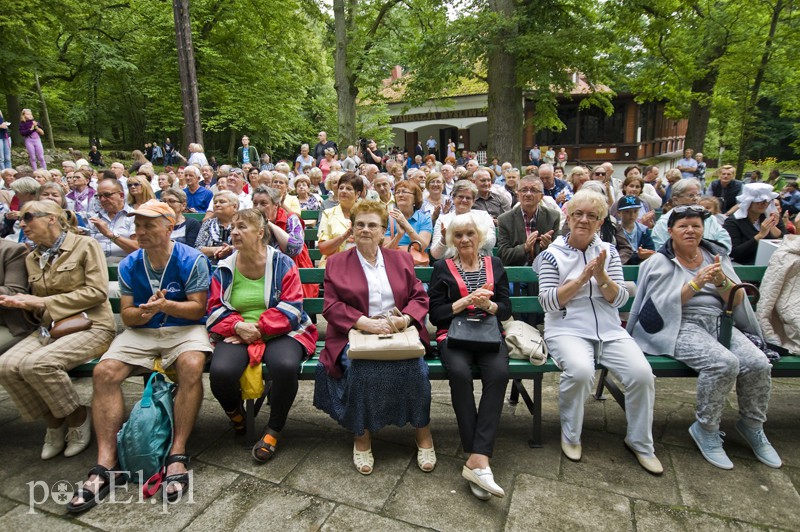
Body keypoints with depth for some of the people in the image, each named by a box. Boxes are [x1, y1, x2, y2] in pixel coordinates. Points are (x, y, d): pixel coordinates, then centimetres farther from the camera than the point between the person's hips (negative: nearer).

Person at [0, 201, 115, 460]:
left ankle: (78, 418, -3)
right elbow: (39, 304, 20)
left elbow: (97, 291, -13)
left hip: (90, 325, -6)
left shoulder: (85, 246, -3)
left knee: (37, 363, -29)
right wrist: (25, 303, -4)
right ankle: (53, 422, 3)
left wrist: (43, 303, -11)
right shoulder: (32, 258, 16)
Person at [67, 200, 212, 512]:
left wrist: (167, 305, -27)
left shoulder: (192, 260, -7)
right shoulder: (129, 265, 7)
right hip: (141, 331, 5)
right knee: (104, 371, -21)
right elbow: (127, 315, 6)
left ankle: (177, 454, -24)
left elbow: (198, 309, -9)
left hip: (184, 328, -4)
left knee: (191, 366, -35)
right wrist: (144, 311, -17)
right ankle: (105, 464, -16)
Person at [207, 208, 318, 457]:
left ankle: (274, 429, -5)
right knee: (221, 371, -28)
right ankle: (235, 413, 11)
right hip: (236, 334, 2)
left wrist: (259, 329, -15)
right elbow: (215, 309, 8)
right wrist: (238, 326, -12)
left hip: (280, 333, -2)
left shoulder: (282, 264, 1)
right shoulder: (224, 269, 11)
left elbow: (291, 308, -6)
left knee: (285, 366, -34)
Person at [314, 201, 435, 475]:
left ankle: (423, 433, -5)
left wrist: (405, 318, -11)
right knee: (360, 368, -32)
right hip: (354, 333, -1)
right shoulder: (336, 263, 10)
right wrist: (365, 322, -15)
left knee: (415, 366, -27)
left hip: (399, 333, 2)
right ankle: (362, 435, -8)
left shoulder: (401, 259, 17)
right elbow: (331, 306, 0)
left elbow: (420, 297, 11)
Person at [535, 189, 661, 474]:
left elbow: (619, 299, 3)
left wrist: (601, 276, -16)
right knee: (580, 370, -32)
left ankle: (640, 441, 10)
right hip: (567, 330, -3)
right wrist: (582, 277, -17)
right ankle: (570, 436, -2)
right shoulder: (552, 254, 0)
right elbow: (548, 302, -9)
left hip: (609, 330, 4)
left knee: (642, 373, -19)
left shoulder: (609, 252, 10)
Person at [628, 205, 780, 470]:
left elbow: (737, 301, 8)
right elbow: (661, 304, -12)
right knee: (724, 363, -29)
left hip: (719, 323, 5)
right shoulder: (660, 262, 1)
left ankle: (752, 425, 10)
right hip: (681, 327, -5)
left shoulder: (715, 256, 13)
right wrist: (695, 283, -20)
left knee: (758, 363, -18)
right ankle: (706, 430, -8)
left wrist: (722, 281, -12)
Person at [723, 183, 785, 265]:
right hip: (744, 267, -4)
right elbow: (734, 253, -14)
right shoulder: (732, 222, -5)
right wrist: (760, 235, -19)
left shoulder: (772, 216, 10)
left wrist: (773, 228, -12)